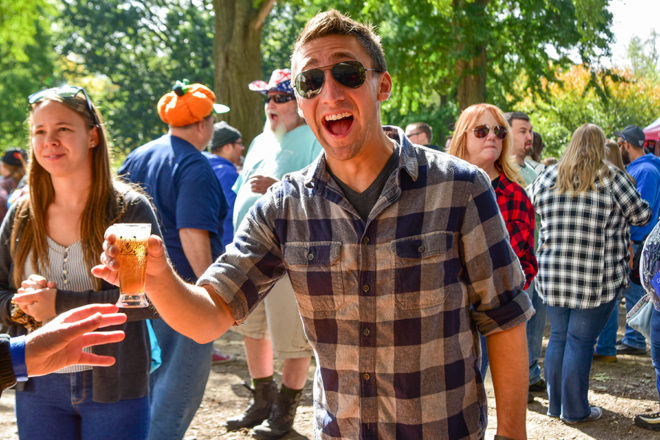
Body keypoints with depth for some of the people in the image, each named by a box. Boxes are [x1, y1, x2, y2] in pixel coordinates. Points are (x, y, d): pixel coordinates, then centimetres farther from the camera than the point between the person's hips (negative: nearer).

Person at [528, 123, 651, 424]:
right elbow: (642, 214, 0)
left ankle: (555, 404, 24)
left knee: (558, 337, 15)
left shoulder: (548, 177, 4)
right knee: (580, 342, 2)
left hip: (552, 275, 4)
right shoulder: (611, 178, -7)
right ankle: (574, 410, 10)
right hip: (597, 280, -4)